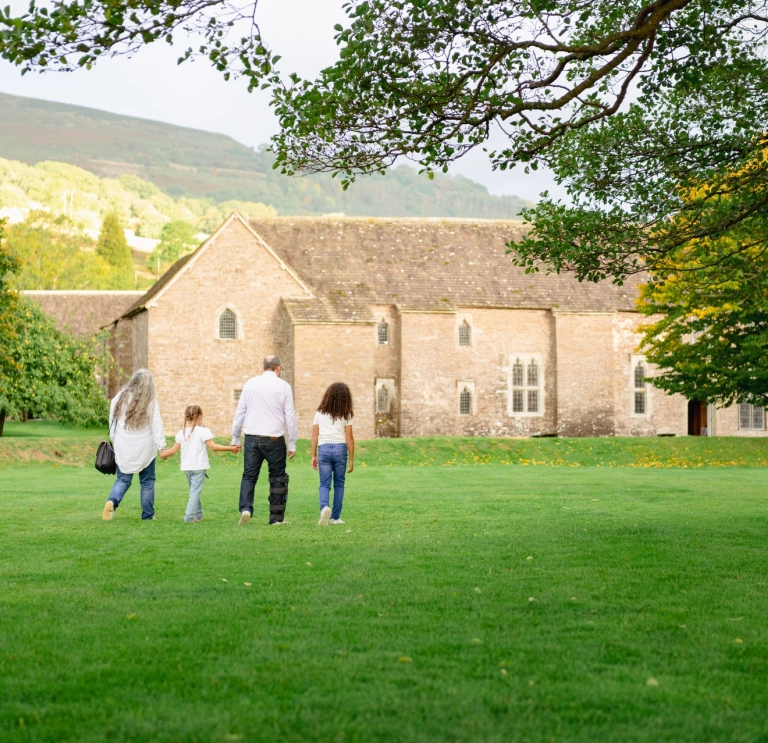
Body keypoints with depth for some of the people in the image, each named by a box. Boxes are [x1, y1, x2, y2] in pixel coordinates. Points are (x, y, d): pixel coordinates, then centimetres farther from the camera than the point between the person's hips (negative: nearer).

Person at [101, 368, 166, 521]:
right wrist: (162, 446, -9)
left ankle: (112, 501, -17)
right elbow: (157, 426, -12)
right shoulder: (150, 403, -10)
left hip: (123, 449, 2)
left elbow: (112, 422, 8)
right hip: (144, 449, -2)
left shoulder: (119, 398, -1)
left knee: (123, 480, 10)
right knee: (147, 482, 12)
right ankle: (147, 515, 15)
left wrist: (114, 440, 19)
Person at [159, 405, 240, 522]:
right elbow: (213, 446, -16)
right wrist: (230, 448, -13)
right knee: (195, 492, -4)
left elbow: (174, 450, 7)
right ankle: (189, 517, -12)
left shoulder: (181, 433, 4)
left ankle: (198, 515, 25)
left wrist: (163, 454, 26)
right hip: (199, 467, -5)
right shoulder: (203, 431, -10)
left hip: (186, 467, 5)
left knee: (194, 491, 20)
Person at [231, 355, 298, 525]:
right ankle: (276, 518, 12)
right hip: (274, 439, -2)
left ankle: (245, 508, -16)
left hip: (252, 438, 2)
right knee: (277, 478, 9)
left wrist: (235, 438, 16)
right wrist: (292, 444, 5)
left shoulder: (250, 384, 5)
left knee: (249, 475, 6)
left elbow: (240, 412, 7)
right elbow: (290, 416, -1)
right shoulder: (284, 386, -1)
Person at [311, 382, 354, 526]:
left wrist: (314, 456, 12)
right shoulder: (346, 414, 4)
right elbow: (349, 438, 1)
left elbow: (314, 435, 7)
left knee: (324, 484, 2)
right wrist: (351, 459, 5)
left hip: (323, 449, 1)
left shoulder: (320, 413, 10)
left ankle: (324, 507, -26)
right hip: (340, 448, -1)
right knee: (339, 484, 10)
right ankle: (335, 517, 12)